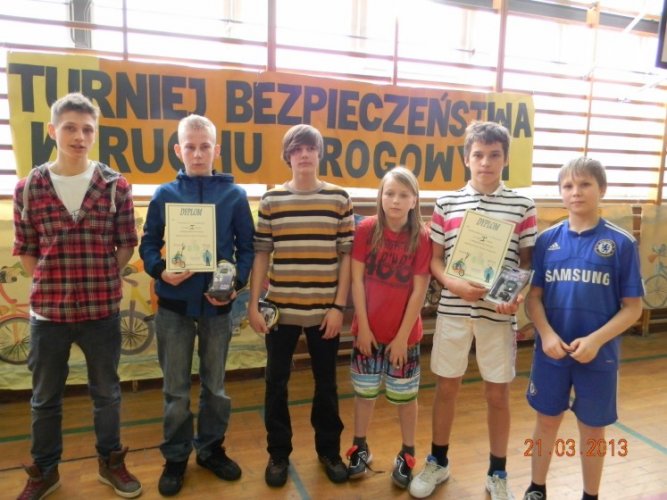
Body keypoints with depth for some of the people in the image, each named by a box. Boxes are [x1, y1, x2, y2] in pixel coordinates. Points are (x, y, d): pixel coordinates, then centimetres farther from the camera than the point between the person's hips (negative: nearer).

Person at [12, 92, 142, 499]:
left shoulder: (116, 186, -3)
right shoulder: (28, 188, -1)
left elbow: (127, 244, 2)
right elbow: (25, 250, 6)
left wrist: (104, 282, -3)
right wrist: (49, 285, 0)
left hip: (103, 310, 0)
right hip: (47, 310, 1)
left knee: (107, 393, 15)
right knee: (45, 398, 16)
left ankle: (111, 462, 35)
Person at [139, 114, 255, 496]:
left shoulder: (235, 195, -1)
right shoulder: (165, 195, 0)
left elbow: (247, 247, 1)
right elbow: (148, 245, 3)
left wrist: (237, 283, -14)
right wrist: (160, 271, -16)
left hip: (217, 304, 0)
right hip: (175, 304, 0)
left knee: (215, 385, 15)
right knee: (177, 389, 12)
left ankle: (211, 448, 35)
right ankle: (176, 457, 30)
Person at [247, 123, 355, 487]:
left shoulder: (339, 198, 0)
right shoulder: (271, 200, 1)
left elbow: (346, 255, 0)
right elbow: (260, 254, 3)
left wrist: (339, 306, -5)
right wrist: (253, 304, -1)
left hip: (324, 310, 0)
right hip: (280, 309, 1)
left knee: (326, 383, 14)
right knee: (276, 384, 11)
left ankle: (329, 450, 35)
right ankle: (278, 453, 31)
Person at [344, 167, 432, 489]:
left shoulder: (421, 238, -10)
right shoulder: (366, 230, -8)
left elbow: (419, 291, -9)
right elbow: (357, 280, -6)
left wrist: (402, 335, -9)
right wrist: (363, 326, -8)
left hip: (404, 334, -1)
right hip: (368, 330, 1)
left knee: (405, 396, 13)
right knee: (364, 392, 15)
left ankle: (406, 456, 32)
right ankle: (360, 449, 35)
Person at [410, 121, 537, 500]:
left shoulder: (522, 206, 0)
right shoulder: (446, 204, 2)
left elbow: (528, 261, 4)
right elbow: (434, 258, 4)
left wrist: (519, 296, -14)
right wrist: (454, 284, -14)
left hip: (499, 313, -1)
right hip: (453, 309, 1)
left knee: (498, 394, 11)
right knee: (446, 387, 13)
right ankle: (438, 462, 34)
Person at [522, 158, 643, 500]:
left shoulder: (622, 243, -6)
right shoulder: (547, 239, -1)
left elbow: (632, 307, -5)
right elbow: (533, 296, 0)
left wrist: (595, 340, -17)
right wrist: (546, 334, -15)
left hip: (598, 355, -1)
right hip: (551, 352, 2)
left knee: (592, 430, 14)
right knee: (547, 421, 16)